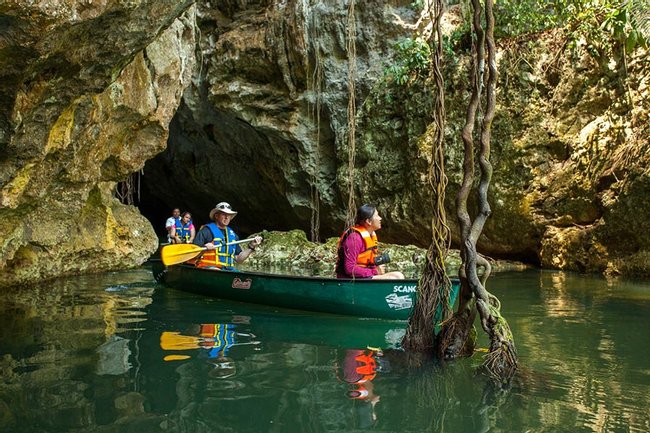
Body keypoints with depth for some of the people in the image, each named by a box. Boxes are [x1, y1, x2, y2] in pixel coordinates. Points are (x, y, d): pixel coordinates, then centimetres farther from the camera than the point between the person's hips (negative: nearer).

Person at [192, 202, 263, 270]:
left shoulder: (232, 234, 22)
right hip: (208, 268, -6)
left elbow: (238, 259, 21)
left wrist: (251, 246, 11)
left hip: (228, 270, 6)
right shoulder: (207, 230, 3)